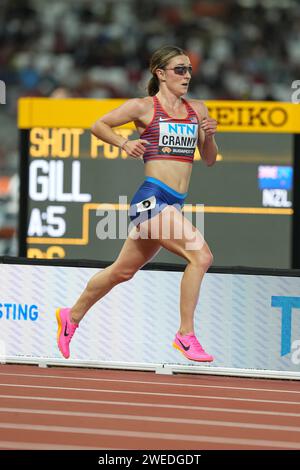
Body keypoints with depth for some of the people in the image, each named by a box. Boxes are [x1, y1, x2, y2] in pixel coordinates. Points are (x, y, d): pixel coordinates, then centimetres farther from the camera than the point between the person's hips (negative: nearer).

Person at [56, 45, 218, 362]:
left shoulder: (197, 110, 14)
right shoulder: (144, 107, -2)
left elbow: (209, 160, 17)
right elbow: (98, 126, 6)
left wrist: (209, 136, -3)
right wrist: (124, 143, -10)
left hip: (174, 205, 7)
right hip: (152, 198, -7)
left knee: (123, 270, 19)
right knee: (200, 255, -22)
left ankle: (72, 316, 37)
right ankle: (186, 335, -16)